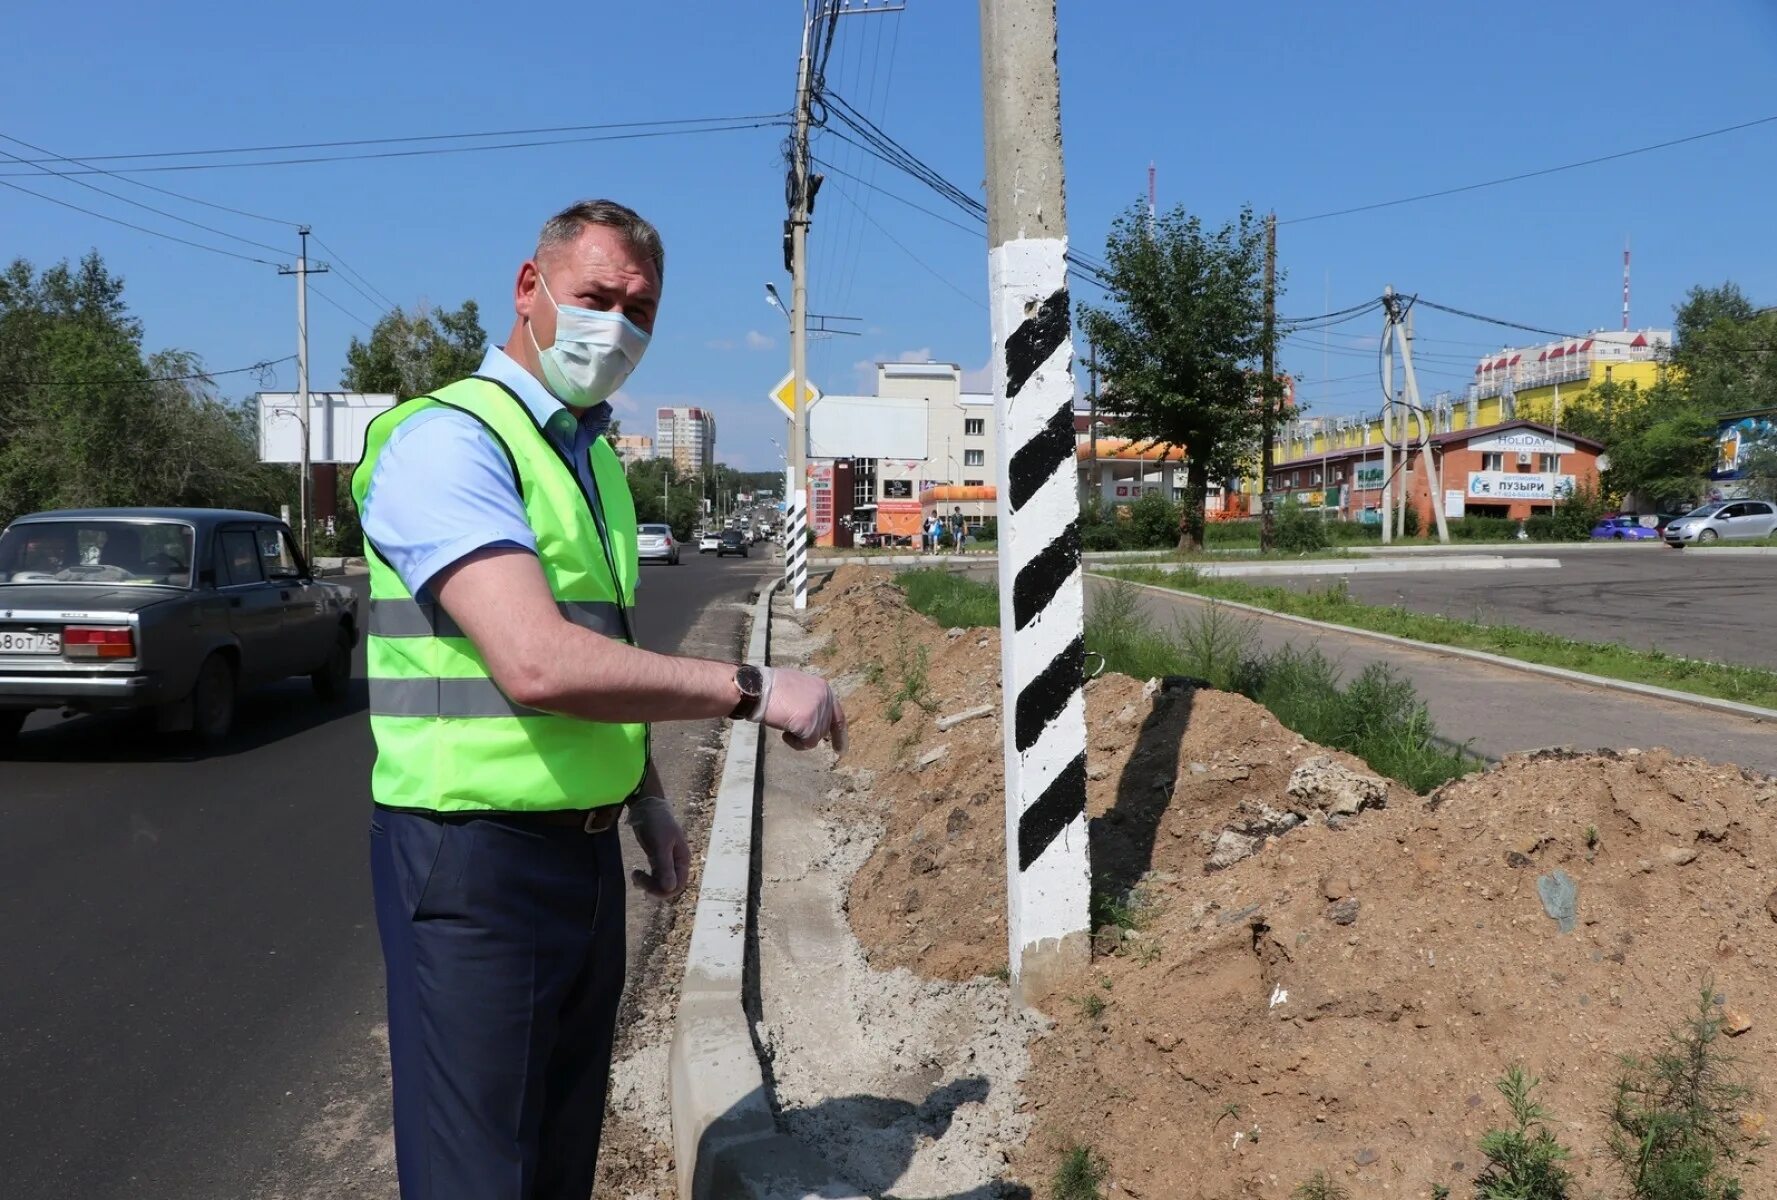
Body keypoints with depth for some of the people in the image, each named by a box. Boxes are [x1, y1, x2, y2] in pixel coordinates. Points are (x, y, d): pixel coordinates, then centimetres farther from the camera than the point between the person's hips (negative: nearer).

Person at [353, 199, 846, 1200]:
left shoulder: (596, 458, 13)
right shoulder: (447, 440, -16)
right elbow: (537, 665, -30)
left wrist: (649, 796, 18)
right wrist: (754, 690, -23)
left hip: (589, 848, 9)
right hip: (476, 854, -8)